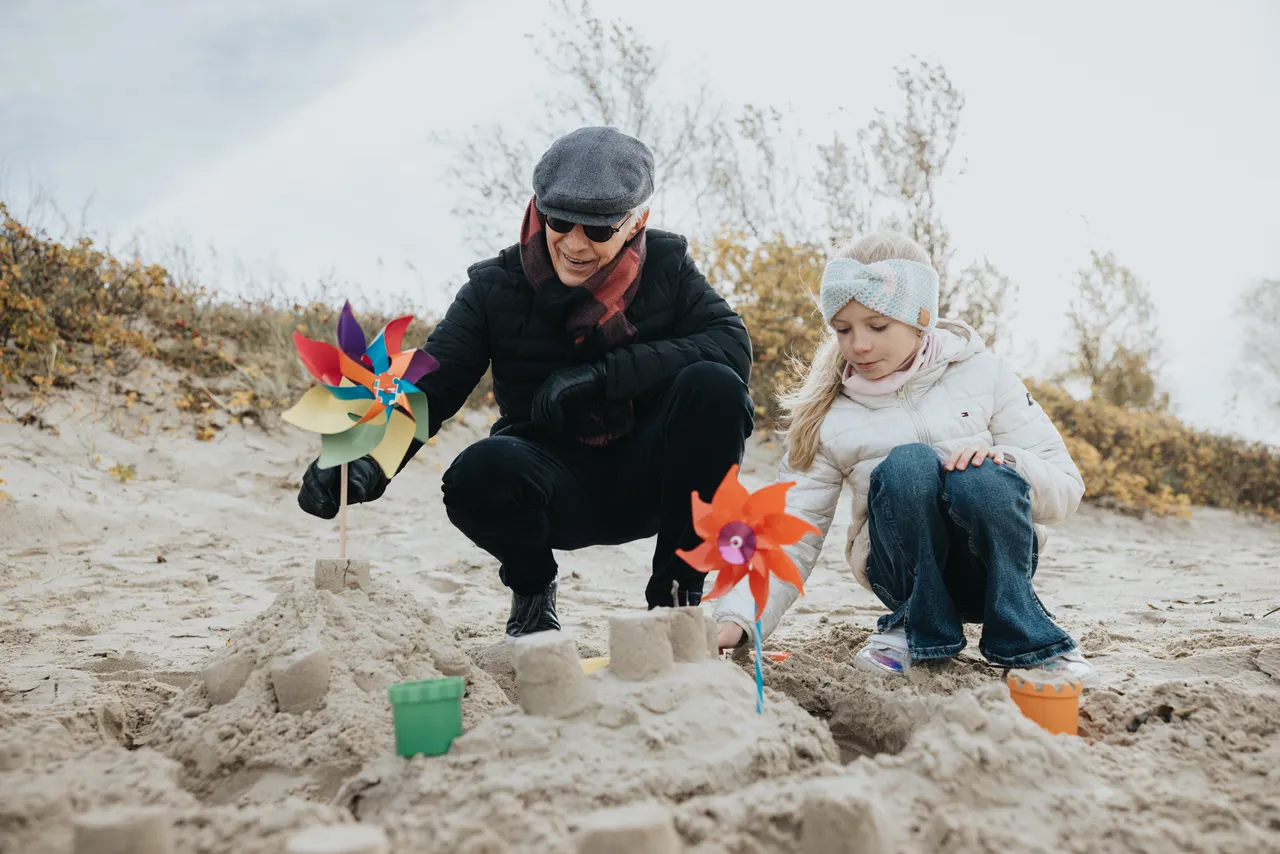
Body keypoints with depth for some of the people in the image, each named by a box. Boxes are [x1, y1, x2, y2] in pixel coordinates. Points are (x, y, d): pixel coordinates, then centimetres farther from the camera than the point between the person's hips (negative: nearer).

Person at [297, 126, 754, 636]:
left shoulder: (666, 267, -5)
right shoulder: (496, 287, -7)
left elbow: (733, 345, -18)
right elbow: (430, 385, -16)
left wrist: (604, 373, -27)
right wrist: (366, 463, -36)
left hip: (649, 482, 1)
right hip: (557, 487, -1)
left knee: (714, 385, -28)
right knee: (482, 470, -35)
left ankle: (676, 590, -8)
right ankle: (532, 589, 2)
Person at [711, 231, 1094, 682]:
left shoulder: (981, 372, -3)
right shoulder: (826, 413, -2)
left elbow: (1067, 488, -3)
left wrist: (1003, 462, -25)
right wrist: (737, 619, -23)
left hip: (996, 562, 0)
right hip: (906, 571, 0)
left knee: (983, 480, -32)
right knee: (907, 464, -29)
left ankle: (1020, 632, -9)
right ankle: (921, 627, -9)